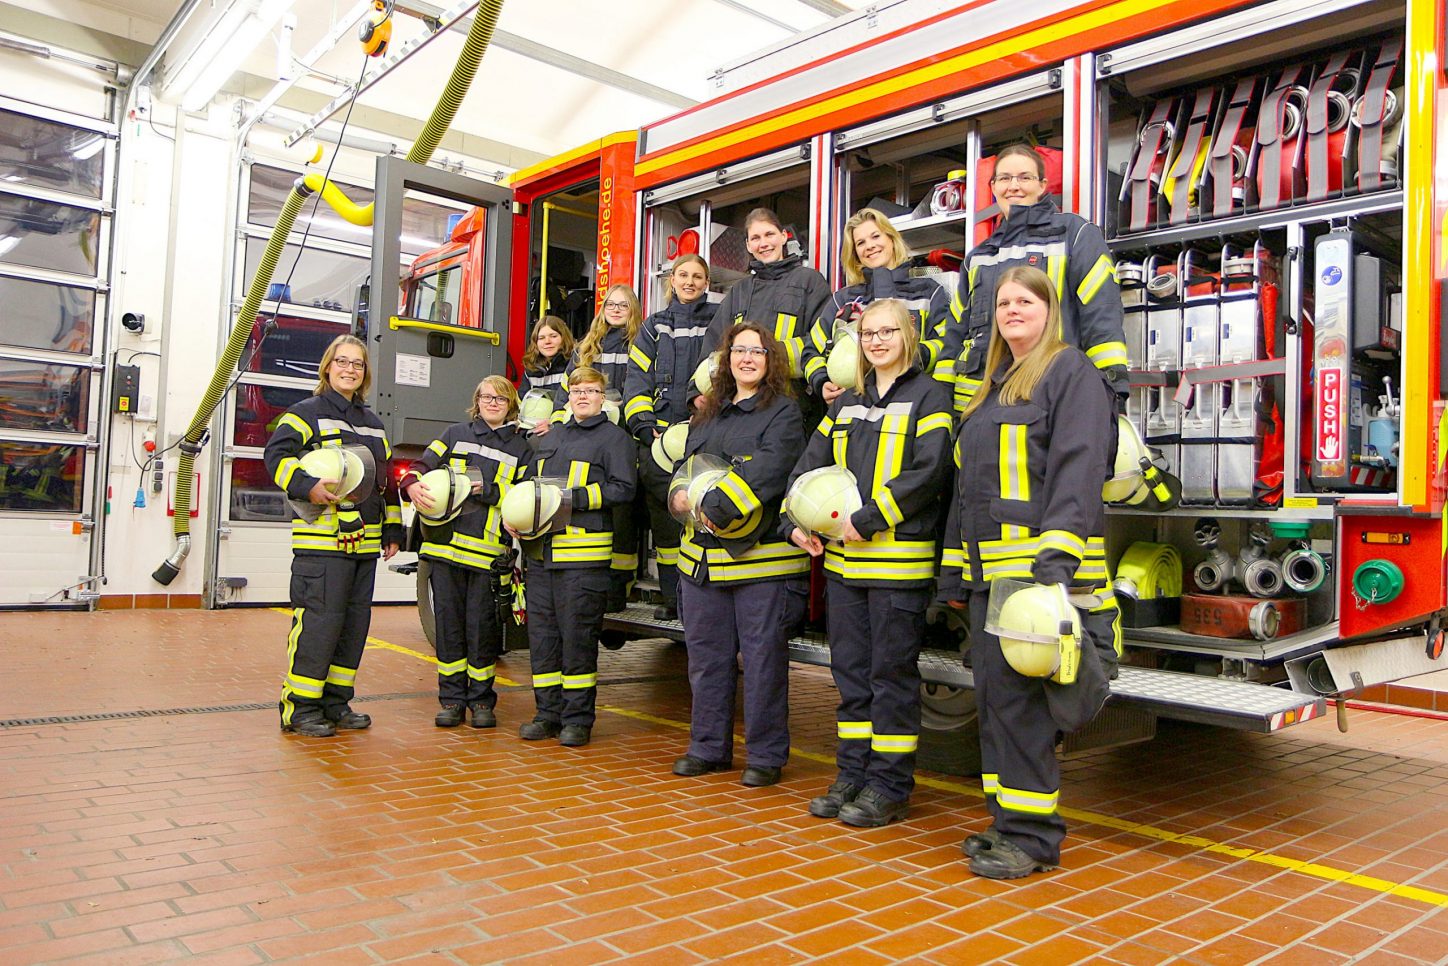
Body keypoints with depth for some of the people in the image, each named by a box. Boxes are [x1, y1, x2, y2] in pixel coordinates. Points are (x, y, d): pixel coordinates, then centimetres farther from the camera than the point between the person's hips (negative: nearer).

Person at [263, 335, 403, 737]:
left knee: (355, 623, 9)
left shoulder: (372, 423, 21)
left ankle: (336, 703, 19)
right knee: (319, 621, -9)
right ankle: (300, 708, 2)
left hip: (365, 541, 7)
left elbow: (387, 480, 25)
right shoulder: (308, 412, 1)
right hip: (321, 539, -7)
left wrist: (392, 529, 21)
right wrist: (306, 486, -26)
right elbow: (277, 454, -11)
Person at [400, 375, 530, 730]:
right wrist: (413, 485, -12)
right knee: (448, 623, 5)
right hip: (446, 542, 2)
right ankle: (452, 698, 15)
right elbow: (423, 464, 9)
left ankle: (481, 698, 14)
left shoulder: (520, 446, 10)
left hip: (488, 550, -1)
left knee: (482, 627, 0)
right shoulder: (456, 433, 14)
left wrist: (490, 490, -12)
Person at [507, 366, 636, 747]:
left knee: (578, 637, -3)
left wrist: (572, 497, -16)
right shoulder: (550, 438, 22)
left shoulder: (613, 437, 1)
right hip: (541, 550, 6)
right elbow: (527, 480, 26)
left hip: (583, 552, -6)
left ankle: (578, 718, 8)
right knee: (541, 634, 8)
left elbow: (622, 489, -10)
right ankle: (548, 713, 19)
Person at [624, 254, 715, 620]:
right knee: (663, 516, 4)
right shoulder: (654, 326, 18)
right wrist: (644, 425, -3)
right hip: (657, 438, 3)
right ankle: (671, 596, 13)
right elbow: (637, 378, 11)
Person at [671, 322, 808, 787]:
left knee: (763, 658, 1)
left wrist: (716, 507, -22)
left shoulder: (783, 412, -3)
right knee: (706, 655, 13)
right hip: (703, 556, 7)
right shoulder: (709, 413, 18)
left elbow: (767, 471, -18)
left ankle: (766, 755, 14)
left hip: (762, 558, -6)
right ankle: (708, 747, 27)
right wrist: (685, 496, -6)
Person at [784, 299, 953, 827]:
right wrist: (796, 521, -2)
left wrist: (866, 520, -18)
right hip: (843, 559, 6)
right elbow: (810, 463, 14)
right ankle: (853, 775, 23)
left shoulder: (929, 396, -2)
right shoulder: (847, 402, 17)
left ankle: (890, 787, 12)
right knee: (850, 670, 12)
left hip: (900, 561, -6)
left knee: (892, 673, 1)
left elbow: (928, 472, -15)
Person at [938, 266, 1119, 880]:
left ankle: (1032, 835, 4)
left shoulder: (1072, 372, -2)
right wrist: (954, 572, 19)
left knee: (1020, 698, -7)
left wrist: (1058, 561, -24)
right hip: (988, 570, 8)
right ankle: (1008, 822, 21)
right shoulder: (992, 386, 23)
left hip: (1038, 566, -8)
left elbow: (1079, 471, -14)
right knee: (994, 696, 10)